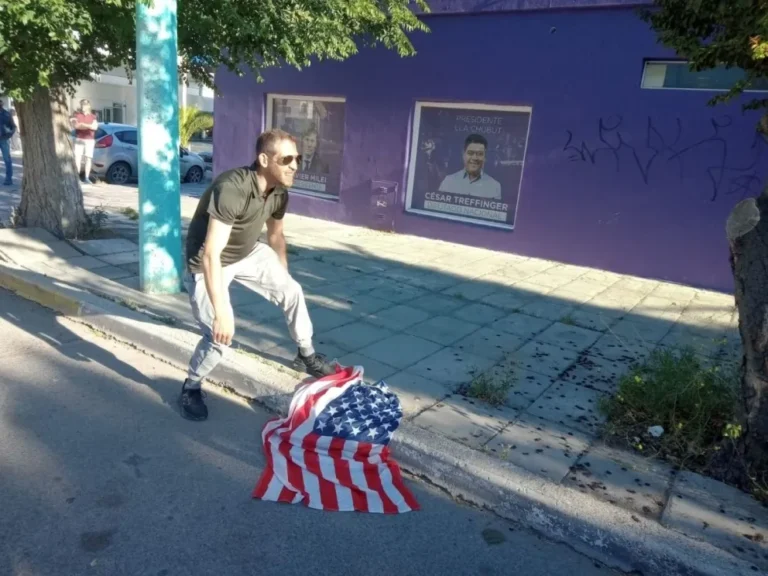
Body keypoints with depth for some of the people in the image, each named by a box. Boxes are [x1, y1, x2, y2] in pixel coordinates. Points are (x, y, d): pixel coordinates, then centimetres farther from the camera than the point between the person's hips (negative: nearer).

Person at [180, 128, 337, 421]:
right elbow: (211, 254, -39)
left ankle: (306, 356, 27)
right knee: (220, 335, -17)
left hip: (248, 253, 7)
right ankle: (190, 388, 12)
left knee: (292, 291, 5)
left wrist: (282, 279, 20)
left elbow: (276, 236, 10)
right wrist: (221, 313, -41)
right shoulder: (232, 188, -35)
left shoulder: (279, 193, -10)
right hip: (207, 264, -7)